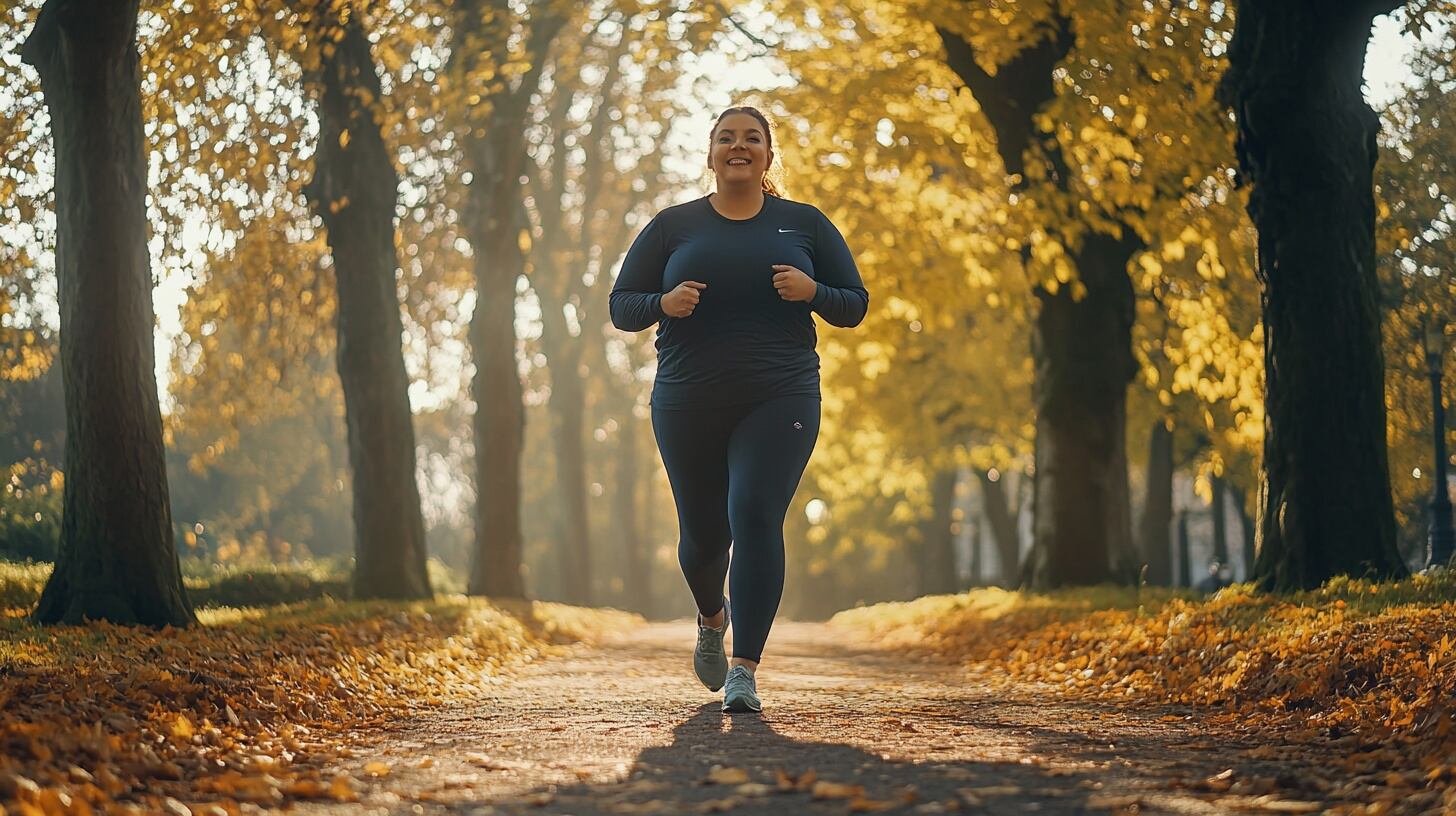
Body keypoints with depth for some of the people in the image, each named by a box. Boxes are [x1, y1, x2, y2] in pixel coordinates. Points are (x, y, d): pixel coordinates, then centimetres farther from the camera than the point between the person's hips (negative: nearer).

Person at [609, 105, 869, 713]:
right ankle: (713, 619, 42)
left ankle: (744, 671, -15)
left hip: (779, 398, -1)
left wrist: (812, 291, -12)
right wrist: (664, 303, -14)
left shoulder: (804, 224, 8)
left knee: (755, 517, -18)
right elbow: (621, 307, 7)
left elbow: (854, 305, 9)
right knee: (703, 532, 8)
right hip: (689, 405, 1)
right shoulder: (673, 226, 7)